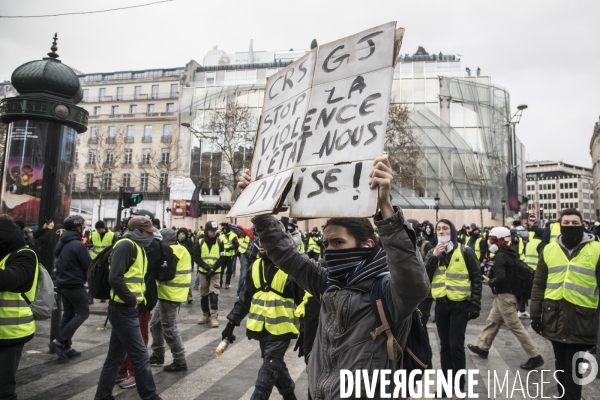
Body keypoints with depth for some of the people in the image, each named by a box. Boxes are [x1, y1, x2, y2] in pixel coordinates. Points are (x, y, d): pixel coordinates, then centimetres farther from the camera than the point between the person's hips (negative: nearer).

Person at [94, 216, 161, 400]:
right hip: (123, 309, -10)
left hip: (127, 309, 10)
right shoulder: (126, 245, -16)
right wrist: (132, 300, -17)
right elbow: (115, 278, -25)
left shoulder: (137, 247, 15)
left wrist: (138, 298, 8)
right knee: (141, 356, -2)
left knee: (115, 356, 17)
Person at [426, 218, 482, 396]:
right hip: (441, 305, 4)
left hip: (460, 304, -4)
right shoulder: (433, 253, 6)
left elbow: (476, 279, -4)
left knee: (456, 345, -3)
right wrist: (434, 257, -14)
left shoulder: (465, 251, -5)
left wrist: (475, 304, -8)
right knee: (445, 345, 12)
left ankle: (459, 385, 13)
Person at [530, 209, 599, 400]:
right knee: (560, 363, 18)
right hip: (554, 315, 3)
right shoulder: (549, 249, 5)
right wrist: (535, 313, 5)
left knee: (573, 368, 3)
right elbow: (539, 284, 8)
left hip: (581, 317, -3)